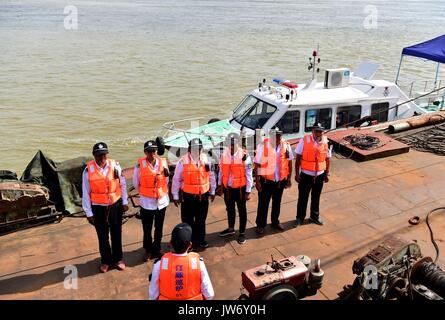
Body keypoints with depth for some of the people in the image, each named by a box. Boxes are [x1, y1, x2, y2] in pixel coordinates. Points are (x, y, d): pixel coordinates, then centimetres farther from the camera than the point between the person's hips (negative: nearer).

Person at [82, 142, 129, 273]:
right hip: (98, 208, -1)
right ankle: (105, 260, 34)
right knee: (102, 236, 14)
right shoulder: (88, 170, -14)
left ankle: (118, 258, 35)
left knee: (116, 234, 15)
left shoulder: (115, 165, -10)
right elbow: (86, 193, -7)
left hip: (115, 205, 1)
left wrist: (124, 202, 5)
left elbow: (122, 184, 2)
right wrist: (89, 213, -5)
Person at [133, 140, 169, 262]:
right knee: (147, 228, 8)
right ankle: (148, 250, 27)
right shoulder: (140, 164, -12)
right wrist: (143, 193, 8)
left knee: (159, 228, 14)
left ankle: (157, 248, 32)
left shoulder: (162, 163, -5)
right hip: (147, 202, -2)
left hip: (162, 200, 2)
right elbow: (136, 182, 0)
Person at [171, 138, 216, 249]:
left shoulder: (206, 160, -2)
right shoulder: (183, 161, -11)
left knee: (201, 219, 17)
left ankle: (200, 239, 35)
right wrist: (175, 196, -3)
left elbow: (211, 176, 9)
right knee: (187, 220, 8)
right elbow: (176, 179, -6)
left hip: (203, 196, 3)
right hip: (188, 197, -3)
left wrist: (212, 191, 12)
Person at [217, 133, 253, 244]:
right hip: (227, 188, 4)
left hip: (240, 188, -4)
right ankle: (231, 228, 41)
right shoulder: (223, 155, -1)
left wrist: (248, 191, -12)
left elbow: (249, 175, -12)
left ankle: (242, 233, 26)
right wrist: (220, 186, 13)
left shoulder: (244, 156, -15)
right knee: (229, 209, 21)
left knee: (242, 211, 11)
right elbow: (221, 171, 10)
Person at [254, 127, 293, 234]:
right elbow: (257, 165, -12)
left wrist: (288, 178, 5)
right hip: (266, 180, -3)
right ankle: (260, 225, 26)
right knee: (263, 203, 9)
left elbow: (289, 162, 4)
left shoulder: (286, 145, -7)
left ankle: (275, 222, 39)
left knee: (277, 203, 20)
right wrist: (257, 181, -12)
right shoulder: (263, 146, -16)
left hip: (280, 180, 3)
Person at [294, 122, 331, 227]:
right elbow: (298, 158, -8)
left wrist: (327, 174, 6)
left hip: (319, 175, 3)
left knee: (316, 197, 18)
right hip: (306, 175, -3)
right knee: (303, 197, 7)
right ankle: (300, 218, 24)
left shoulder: (325, 142, -5)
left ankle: (315, 216, 36)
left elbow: (327, 159, 5)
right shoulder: (304, 141, -13)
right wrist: (297, 174, -8)